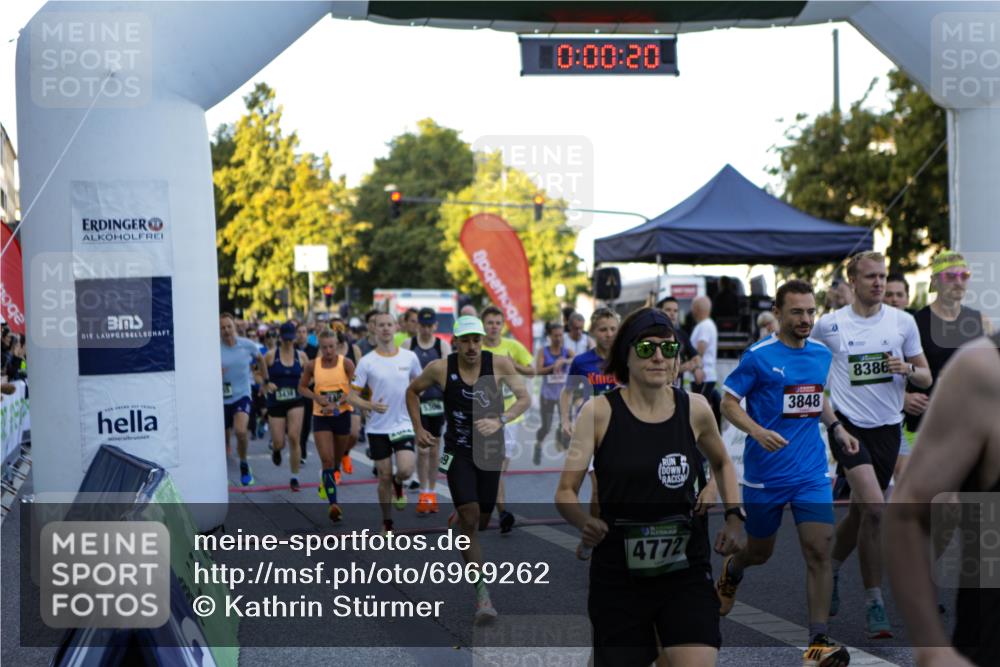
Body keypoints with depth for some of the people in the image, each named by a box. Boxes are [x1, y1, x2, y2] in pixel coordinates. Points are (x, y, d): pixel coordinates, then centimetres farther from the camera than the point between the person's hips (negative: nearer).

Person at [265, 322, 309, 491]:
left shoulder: (301, 356, 2)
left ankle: (294, 478, 2)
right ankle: (276, 450, 42)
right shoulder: (271, 355, -4)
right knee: (279, 443, 0)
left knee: (294, 438, -11)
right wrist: (266, 384, -15)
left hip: (295, 402, 0)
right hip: (275, 402, 0)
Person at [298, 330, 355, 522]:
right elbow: (302, 387, 9)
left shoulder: (346, 363, -9)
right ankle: (333, 504, -14)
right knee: (327, 460, -12)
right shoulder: (312, 365, -3)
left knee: (337, 459, 16)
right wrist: (316, 397, -10)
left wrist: (341, 400, -26)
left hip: (342, 415, 0)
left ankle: (327, 479, 48)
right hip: (321, 417, 0)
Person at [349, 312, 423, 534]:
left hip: (404, 425, 1)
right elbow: (352, 396, -4)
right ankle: (387, 522, 23)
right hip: (378, 428, -1)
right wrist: (370, 405, -22)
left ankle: (398, 486, 19)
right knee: (384, 477, 4)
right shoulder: (367, 362, -6)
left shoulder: (409, 357, 0)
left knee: (405, 470, -18)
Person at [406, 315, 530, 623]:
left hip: (491, 450, 2)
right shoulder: (439, 368, -11)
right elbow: (412, 392, 7)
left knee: (481, 521, 12)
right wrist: (419, 429, 0)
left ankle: (458, 517, 51)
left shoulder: (499, 363, -13)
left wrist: (500, 421, -32)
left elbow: (525, 398, -16)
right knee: (470, 520, -16)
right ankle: (482, 592, -14)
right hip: (458, 452, -2)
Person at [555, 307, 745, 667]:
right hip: (617, 573, -1)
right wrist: (585, 523, -27)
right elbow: (565, 492, -6)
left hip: (685, 569, 1)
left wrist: (734, 515, 7)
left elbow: (722, 463, 22)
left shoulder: (695, 409, 1)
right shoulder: (599, 412, -6)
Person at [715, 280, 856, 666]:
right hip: (764, 474, -3)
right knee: (760, 553, 14)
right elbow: (728, 403, -8)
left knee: (819, 552, -11)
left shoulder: (822, 354, 7)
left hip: (811, 473, 3)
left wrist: (835, 427, 9)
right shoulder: (758, 356, -10)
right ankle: (731, 572, 50)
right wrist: (758, 432, -23)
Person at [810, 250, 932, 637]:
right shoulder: (829, 325, -2)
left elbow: (926, 378, 7)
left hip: (887, 427, 3)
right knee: (874, 507, -19)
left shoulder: (903, 322, 3)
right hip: (848, 424, -3)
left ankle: (831, 569, 38)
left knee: (860, 512, 11)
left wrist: (907, 369, -13)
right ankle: (873, 603, -9)